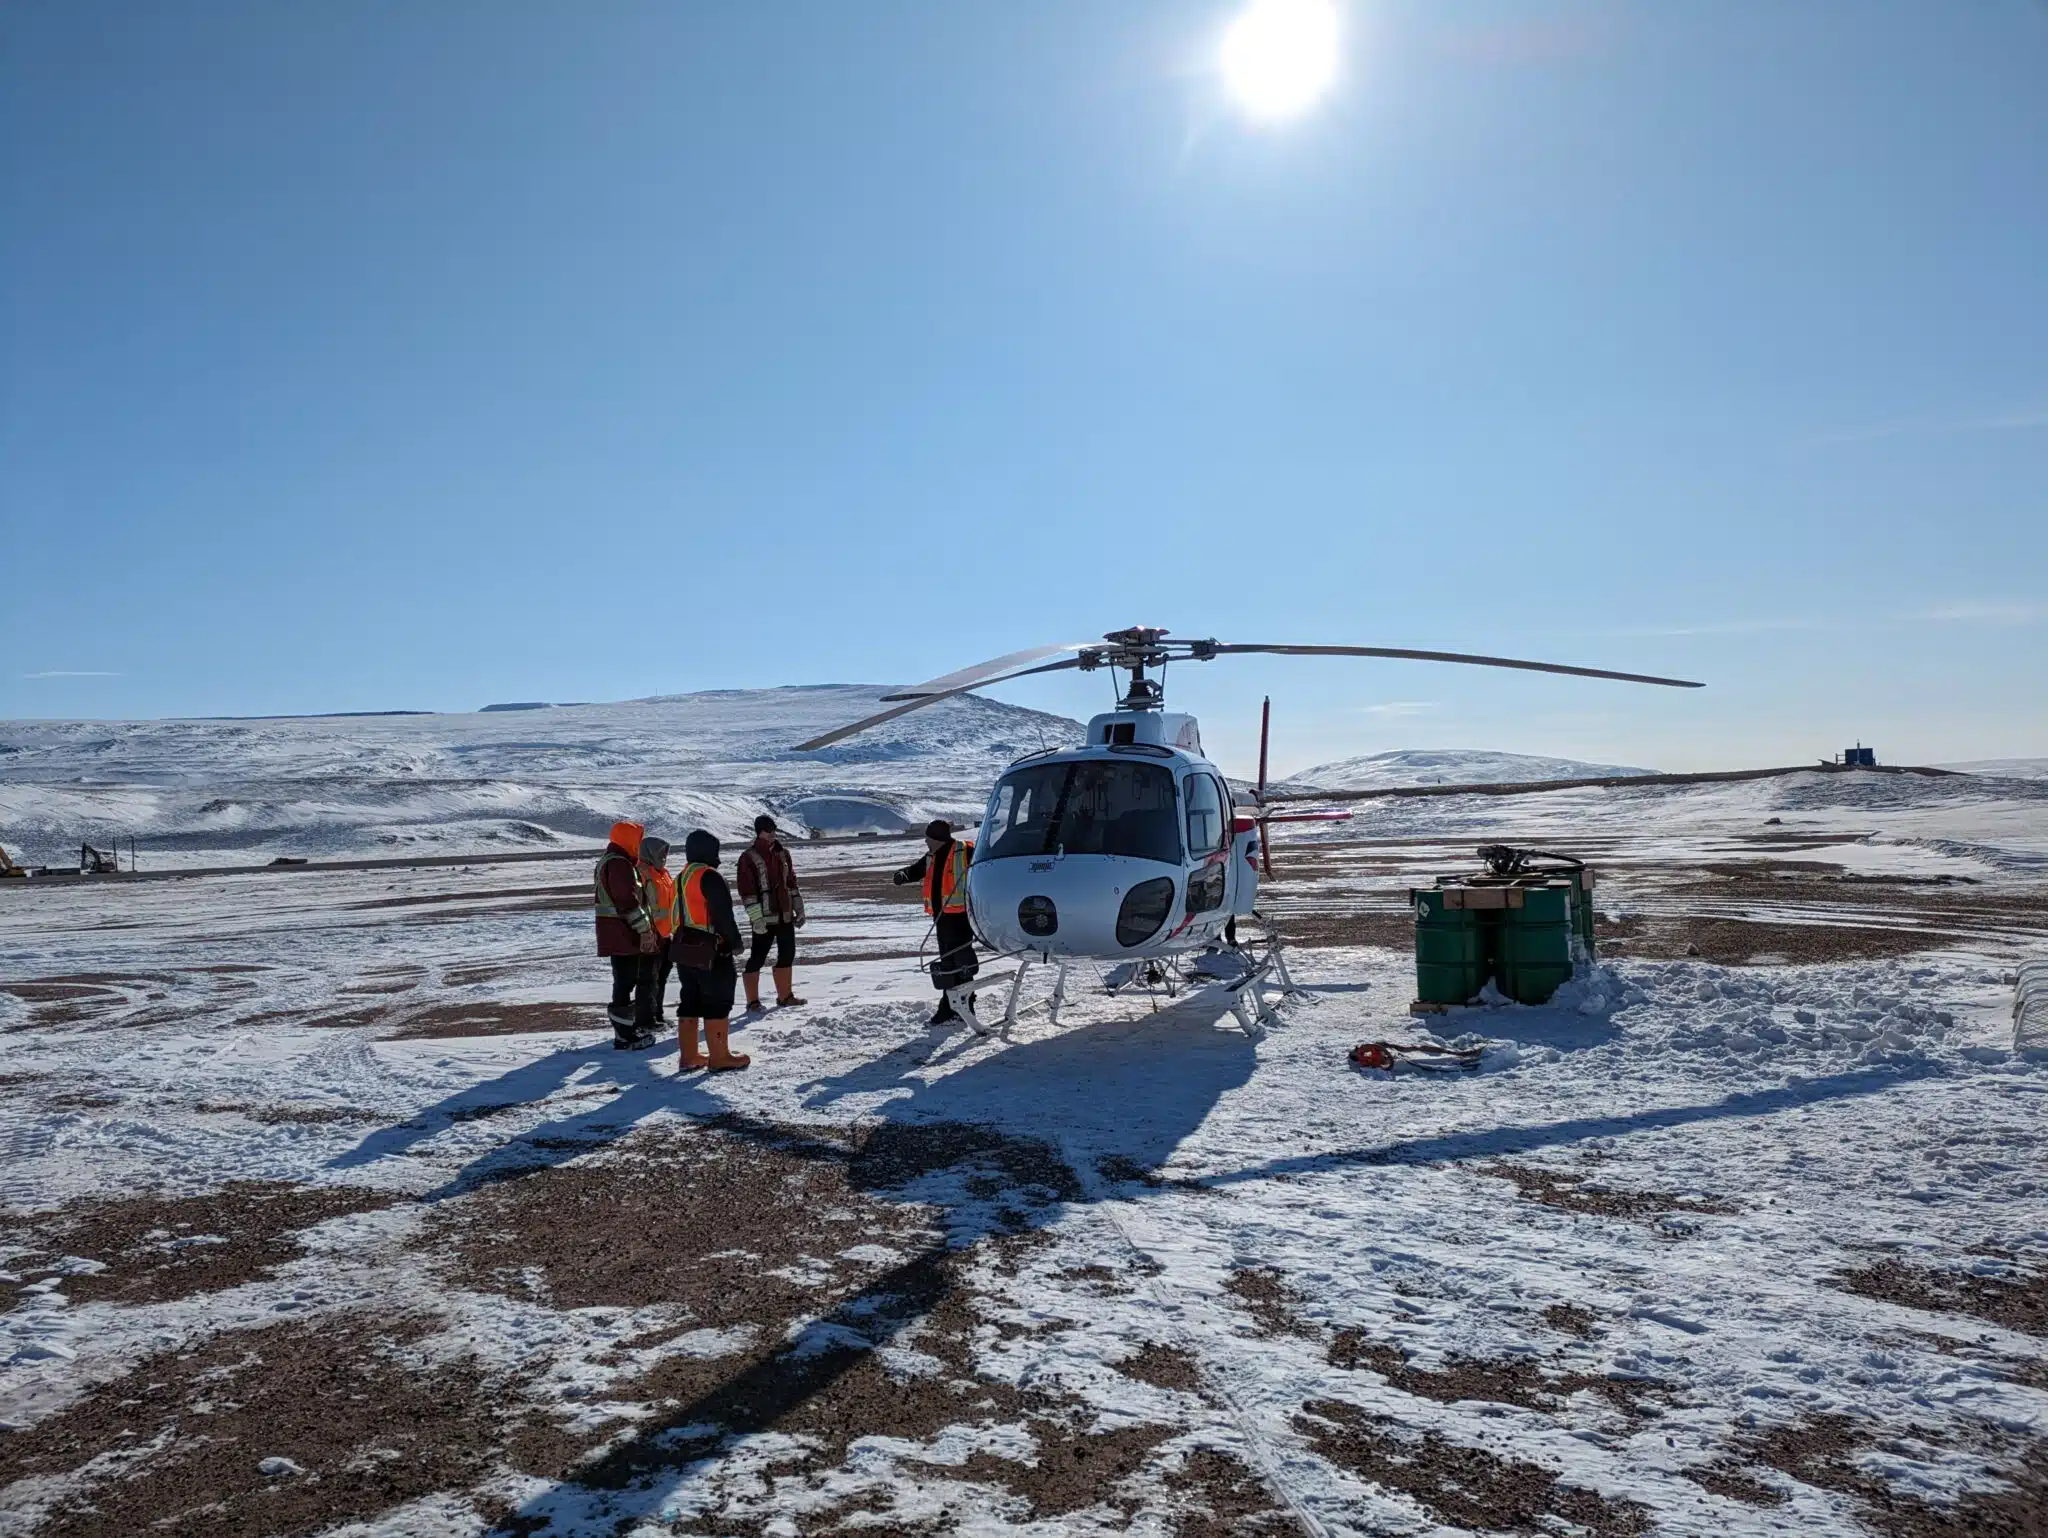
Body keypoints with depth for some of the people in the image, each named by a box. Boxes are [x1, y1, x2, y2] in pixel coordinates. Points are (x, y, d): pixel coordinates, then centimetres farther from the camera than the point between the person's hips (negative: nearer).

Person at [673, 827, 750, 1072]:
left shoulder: (682, 878, 14)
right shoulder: (709, 877, -15)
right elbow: (723, 914, -17)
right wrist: (735, 941, -7)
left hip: (684, 949, 9)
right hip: (711, 951, -9)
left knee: (690, 1002, 13)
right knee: (717, 1002, -3)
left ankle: (688, 1056, 17)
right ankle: (719, 1056, 0)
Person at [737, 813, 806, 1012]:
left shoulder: (783, 854, 11)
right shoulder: (748, 857, -8)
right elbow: (747, 891, -12)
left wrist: (799, 909, 15)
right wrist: (756, 917, -18)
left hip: (785, 915, 7)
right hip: (764, 919, -6)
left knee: (787, 954, 11)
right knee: (757, 957, -2)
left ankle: (785, 996, 24)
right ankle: (753, 1001, 6)